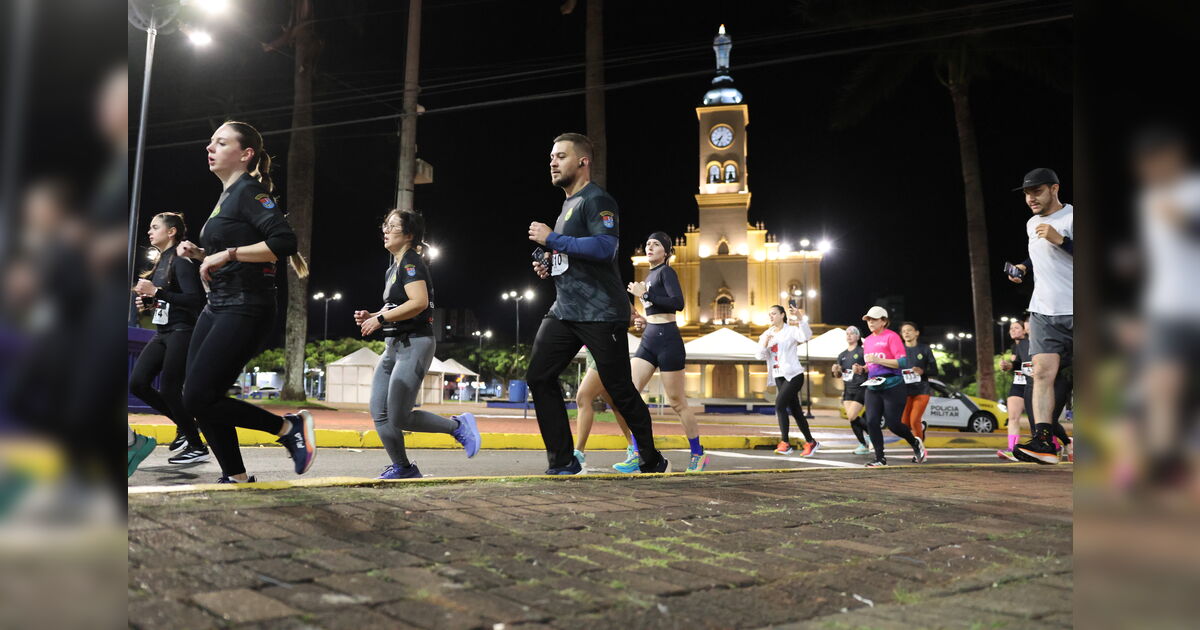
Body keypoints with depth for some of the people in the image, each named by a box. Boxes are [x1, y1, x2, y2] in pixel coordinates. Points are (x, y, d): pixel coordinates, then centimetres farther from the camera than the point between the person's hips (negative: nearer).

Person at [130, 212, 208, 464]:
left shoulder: (181, 261, -11)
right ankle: (185, 425, 17)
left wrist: (156, 292, -23)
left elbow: (196, 300, -22)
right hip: (163, 333, 9)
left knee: (169, 389, -8)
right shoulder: (161, 262, 15)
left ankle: (197, 448, 4)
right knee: (137, 383, 1)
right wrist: (148, 303, 5)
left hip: (183, 332, -9)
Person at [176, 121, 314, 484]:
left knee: (198, 399, -13)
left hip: (245, 311, -9)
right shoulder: (226, 196, 19)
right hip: (217, 308, 10)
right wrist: (199, 254, 11)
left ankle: (288, 426, 0)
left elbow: (284, 241, -24)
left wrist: (227, 253, -22)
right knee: (199, 399, 5)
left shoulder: (249, 191, -9)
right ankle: (235, 477, 15)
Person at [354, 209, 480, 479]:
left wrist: (380, 319, -19)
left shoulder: (411, 262, -11)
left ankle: (458, 425, 6)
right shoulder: (393, 267, 19)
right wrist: (371, 316, 8)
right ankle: (402, 468, 14)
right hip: (393, 346, 10)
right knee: (379, 413, 4)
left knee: (399, 418, -10)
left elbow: (419, 302, -25)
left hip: (414, 345, -10)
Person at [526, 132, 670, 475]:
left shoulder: (596, 199, -9)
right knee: (539, 377, -1)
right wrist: (549, 264, 12)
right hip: (565, 311, 9)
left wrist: (552, 239, -20)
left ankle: (653, 462, 18)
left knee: (620, 389, -1)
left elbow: (605, 247, -26)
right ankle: (563, 463, 6)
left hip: (601, 314, -9)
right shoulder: (568, 204, 20)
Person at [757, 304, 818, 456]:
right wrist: (764, 343, -16)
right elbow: (759, 355, 2)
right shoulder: (767, 334, 10)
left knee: (780, 405, -17)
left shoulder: (791, 330, -6)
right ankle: (811, 442, 19)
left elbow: (806, 336, -27)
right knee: (795, 410, 9)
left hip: (793, 375, -6)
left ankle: (785, 443, -10)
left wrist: (801, 318, -38)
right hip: (778, 376, 6)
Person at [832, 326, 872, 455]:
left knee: (852, 416, -15)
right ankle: (864, 445, 11)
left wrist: (861, 369, -27)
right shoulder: (842, 355, 13)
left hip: (861, 388, -6)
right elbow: (838, 376, 17)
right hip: (848, 389, 6)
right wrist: (836, 370, -5)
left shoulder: (862, 351, -5)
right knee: (851, 417, 0)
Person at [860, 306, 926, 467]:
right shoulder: (867, 340, 14)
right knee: (872, 422, -7)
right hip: (872, 388, 6)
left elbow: (903, 362, -16)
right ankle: (880, 458, 2)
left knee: (893, 424, -3)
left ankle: (916, 443, 27)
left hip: (892, 387, -6)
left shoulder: (891, 336, -8)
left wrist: (878, 360, -22)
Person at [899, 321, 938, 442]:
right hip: (905, 390, 2)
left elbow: (935, 371, 3)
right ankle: (921, 427, 31)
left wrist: (923, 371, -17)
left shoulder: (925, 349, 2)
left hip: (921, 390, -2)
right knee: (904, 423, -2)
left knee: (914, 421, -14)